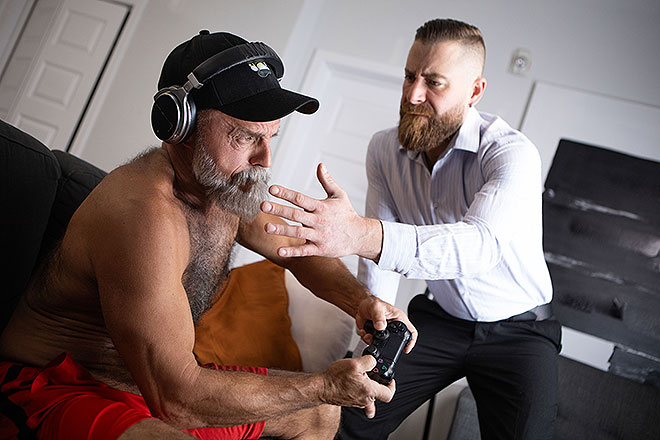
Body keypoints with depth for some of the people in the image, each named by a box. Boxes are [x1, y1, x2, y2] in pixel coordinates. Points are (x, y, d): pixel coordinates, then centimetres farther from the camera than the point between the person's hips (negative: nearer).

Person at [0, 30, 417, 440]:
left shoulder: (227, 185, -3)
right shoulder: (146, 212, -30)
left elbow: (298, 249, 14)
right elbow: (175, 398, -30)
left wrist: (361, 300, -6)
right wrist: (325, 386, -22)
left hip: (165, 381, 9)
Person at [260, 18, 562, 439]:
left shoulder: (512, 153, -25)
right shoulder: (385, 149, -8)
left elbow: (480, 245, -44)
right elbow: (381, 250, -4)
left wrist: (361, 234, -59)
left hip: (517, 330, -3)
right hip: (440, 318, 3)